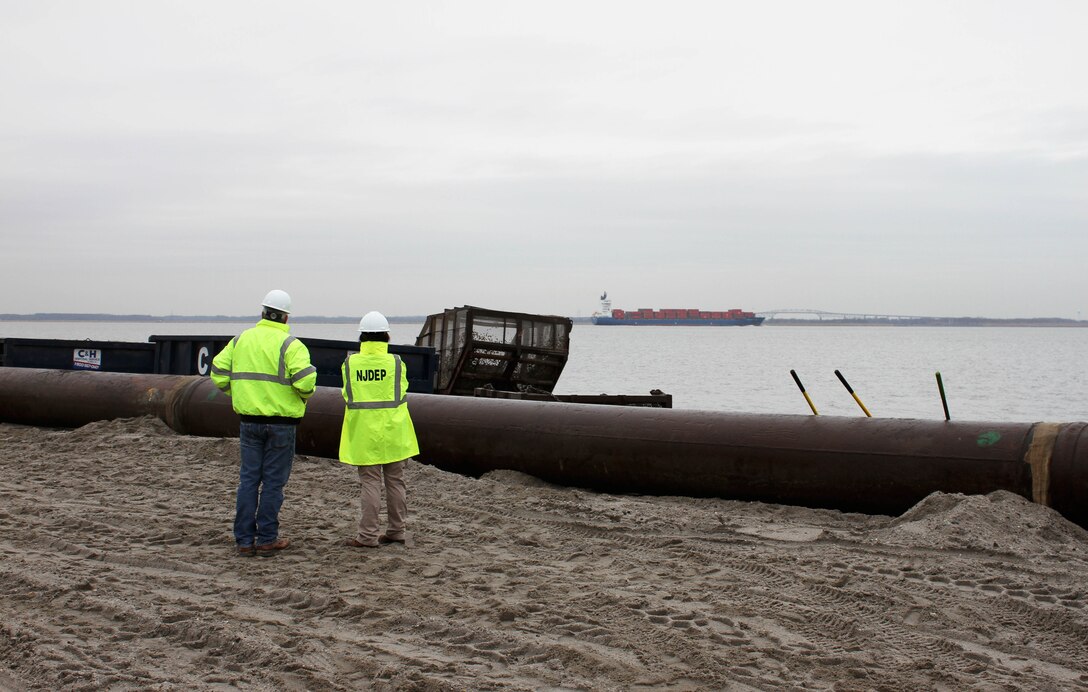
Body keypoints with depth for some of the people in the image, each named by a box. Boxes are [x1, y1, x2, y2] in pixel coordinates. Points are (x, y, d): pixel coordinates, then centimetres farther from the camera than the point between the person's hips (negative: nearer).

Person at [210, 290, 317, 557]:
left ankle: (244, 540, 11)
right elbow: (304, 379, -21)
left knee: (248, 478, 10)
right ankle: (267, 540, 7)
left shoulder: (241, 340, 7)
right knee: (273, 481, 3)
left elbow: (218, 372, 6)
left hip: (249, 420, 4)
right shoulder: (290, 344, -9)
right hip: (281, 422, -4)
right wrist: (306, 395, 0)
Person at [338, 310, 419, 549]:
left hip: (363, 433, -1)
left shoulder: (350, 362, -5)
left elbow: (347, 395, 5)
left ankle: (368, 535, 0)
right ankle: (396, 530, 19)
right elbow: (401, 393, 4)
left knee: (370, 482, 1)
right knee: (395, 480, 12)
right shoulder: (395, 362, -5)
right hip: (393, 432, 1)